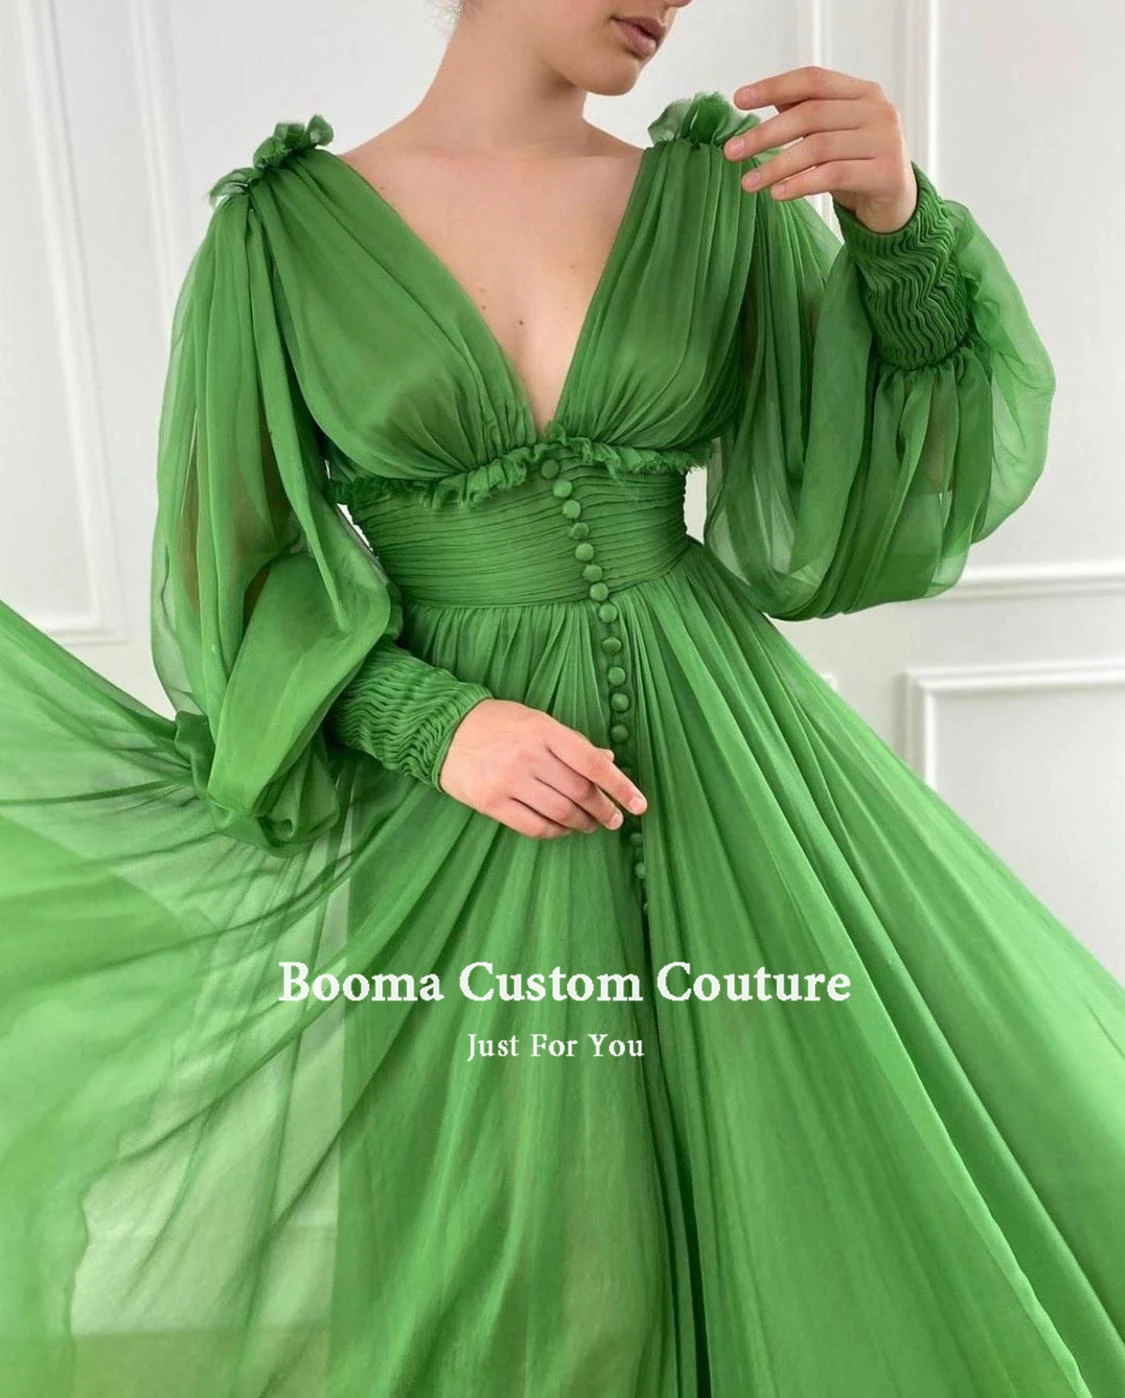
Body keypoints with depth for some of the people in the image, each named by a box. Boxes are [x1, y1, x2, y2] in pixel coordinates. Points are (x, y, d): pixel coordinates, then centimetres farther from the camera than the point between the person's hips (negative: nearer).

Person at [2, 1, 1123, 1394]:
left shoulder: (724, 195, 3)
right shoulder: (281, 231, -2)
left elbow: (905, 461, 0)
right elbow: (243, 572, -2)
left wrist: (899, 225, -17)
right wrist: (436, 726, -17)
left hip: (725, 752, 3)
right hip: (451, 800, -2)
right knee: (512, 1262, 5)